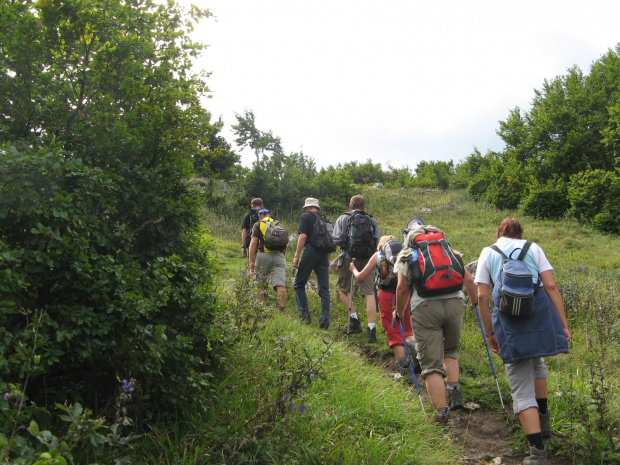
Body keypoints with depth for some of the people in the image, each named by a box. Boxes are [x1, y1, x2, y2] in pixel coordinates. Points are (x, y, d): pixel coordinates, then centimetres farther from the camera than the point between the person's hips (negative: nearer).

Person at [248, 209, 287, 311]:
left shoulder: (258, 224, 7)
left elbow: (254, 242, -4)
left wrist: (251, 261, -5)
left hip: (263, 255, -2)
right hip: (279, 255, 2)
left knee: (260, 284, 14)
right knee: (280, 285, -6)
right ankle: (282, 309, -15)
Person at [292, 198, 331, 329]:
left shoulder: (305, 216, 2)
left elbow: (303, 236, -10)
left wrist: (297, 256, -9)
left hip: (310, 252, -5)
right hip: (324, 254, 5)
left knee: (299, 285, 9)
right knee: (324, 289, 5)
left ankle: (304, 314, 1)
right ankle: (325, 319, -2)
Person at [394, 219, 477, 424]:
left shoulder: (407, 255, 15)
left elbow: (402, 288, 5)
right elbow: (469, 279, 17)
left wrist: (399, 313, 19)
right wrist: (475, 302, 31)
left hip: (425, 307, -3)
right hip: (454, 303, 3)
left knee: (431, 363, 3)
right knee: (450, 351, 26)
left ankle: (441, 411, -1)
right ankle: (453, 390, 8)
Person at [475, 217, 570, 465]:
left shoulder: (488, 252, 12)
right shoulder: (533, 247, 14)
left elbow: (482, 297, 3)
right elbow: (551, 286, 2)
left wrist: (490, 333, 10)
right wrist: (563, 324, 4)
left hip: (508, 319, -2)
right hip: (539, 312, 2)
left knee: (522, 389, 5)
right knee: (536, 360, 33)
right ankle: (543, 419, 39)